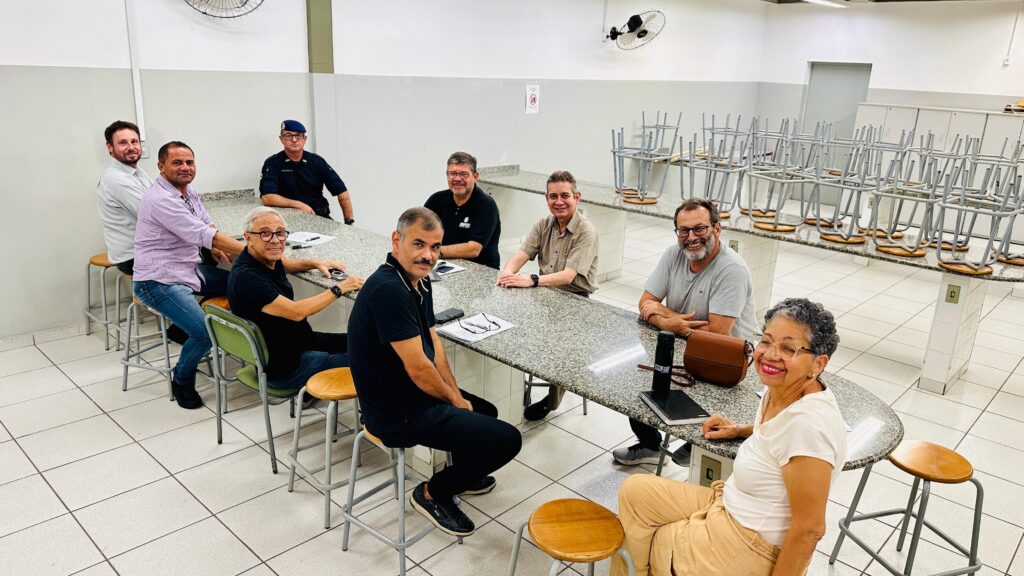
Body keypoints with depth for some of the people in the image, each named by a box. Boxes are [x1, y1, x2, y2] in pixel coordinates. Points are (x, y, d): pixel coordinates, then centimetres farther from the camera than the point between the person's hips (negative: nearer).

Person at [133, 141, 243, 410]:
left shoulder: (188, 191, 8)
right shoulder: (161, 199, -22)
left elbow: (206, 226, 14)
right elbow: (202, 235, -28)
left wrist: (216, 247, -9)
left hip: (190, 269, 10)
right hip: (159, 281, -10)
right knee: (206, 332, -24)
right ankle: (181, 380, 4)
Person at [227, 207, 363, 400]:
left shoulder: (266, 259, 0)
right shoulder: (246, 277, -28)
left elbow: (284, 264, 25)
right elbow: (296, 311, -31)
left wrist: (316, 264, 7)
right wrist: (339, 289, -22)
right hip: (282, 369, -9)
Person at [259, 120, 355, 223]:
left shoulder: (317, 161, 5)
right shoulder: (272, 163, -1)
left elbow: (341, 191, 4)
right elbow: (266, 198, -13)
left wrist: (349, 221, -4)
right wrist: (299, 205, -19)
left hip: (321, 215, 2)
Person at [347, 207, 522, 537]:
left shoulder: (419, 281, 3)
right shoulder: (388, 290, -29)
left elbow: (433, 343, 9)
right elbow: (418, 368, -27)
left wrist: (457, 396, 1)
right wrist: (454, 401, -9)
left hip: (414, 395, 10)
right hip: (399, 414, -10)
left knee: (484, 411, 29)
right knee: (507, 439, -9)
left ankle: (461, 475, 51)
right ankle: (433, 494, 9)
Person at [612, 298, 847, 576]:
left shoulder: (809, 423, -31)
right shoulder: (782, 388, -5)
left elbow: (809, 528, -25)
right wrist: (741, 430, 8)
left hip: (751, 554, -8)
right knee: (634, 490, 11)